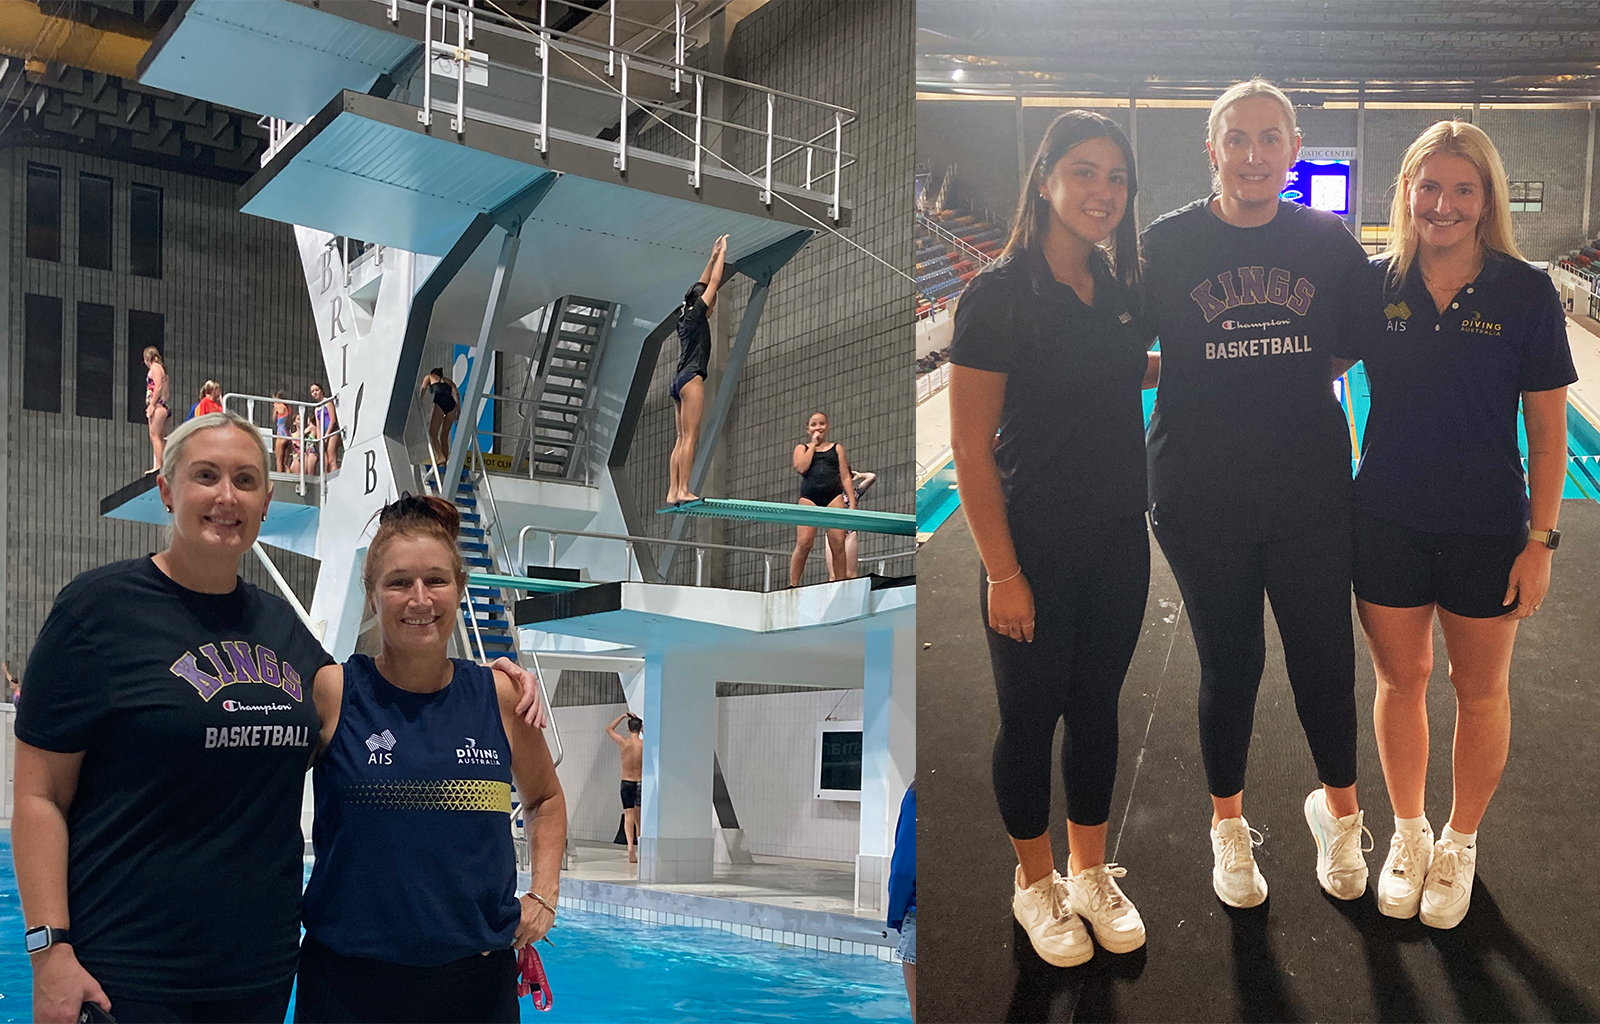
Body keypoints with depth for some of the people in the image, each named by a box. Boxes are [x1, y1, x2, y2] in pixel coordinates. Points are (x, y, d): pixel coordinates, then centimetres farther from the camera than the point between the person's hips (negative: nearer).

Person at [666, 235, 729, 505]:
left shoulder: (685, 317, 19)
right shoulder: (696, 314, -2)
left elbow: (702, 285, 29)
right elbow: (713, 283, 1)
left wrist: (713, 257, 33)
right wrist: (721, 253, 10)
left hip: (680, 381, 9)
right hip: (691, 377, -9)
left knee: (682, 439, 3)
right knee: (689, 436, -14)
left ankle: (673, 492, -4)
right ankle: (682, 490, -20)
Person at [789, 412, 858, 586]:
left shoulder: (837, 448, 18)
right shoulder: (802, 448, 16)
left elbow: (845, 477, 13)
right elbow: (801, 467, -5)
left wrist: (852, 502, 2)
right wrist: (813, 444, 2)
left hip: (834, 497, 1)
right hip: (809, 498, -1)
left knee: (838, 544, -9)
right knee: (804, 543, -13)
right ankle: (793, 584, -9)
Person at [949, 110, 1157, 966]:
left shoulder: (1119, 290, 4)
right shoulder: (998, 294, -15)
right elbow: (971, 449, -15)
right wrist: (1001, 571, -16)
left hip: (1117, 543, 6)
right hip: (1034, 546, -5)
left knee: (1096, 708, 16)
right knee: (1030, 716, 9)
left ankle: (1090, 871, 34)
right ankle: (1035, 884, 29)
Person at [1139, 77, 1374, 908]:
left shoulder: (1328, 242, 0)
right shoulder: (1167, 243, -4)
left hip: (1313, 497, 1)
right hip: (1202, 502, -1)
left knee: (1325, 662, 8)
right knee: (1229, 664, 12)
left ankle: (1338, 813, 37)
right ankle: (1228, 827, 36)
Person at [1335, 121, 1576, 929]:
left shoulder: (1526, 293, -9)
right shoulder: (1374, 284, -4)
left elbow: (1548, 428, -6)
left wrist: (1541, 539, -7)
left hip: (1488, 530, -1)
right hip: (1388, 523, 1)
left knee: (1481, 690, 13)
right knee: (1399, 681, 14)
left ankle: (1459, 844, 35)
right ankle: (1408, 833, 36)